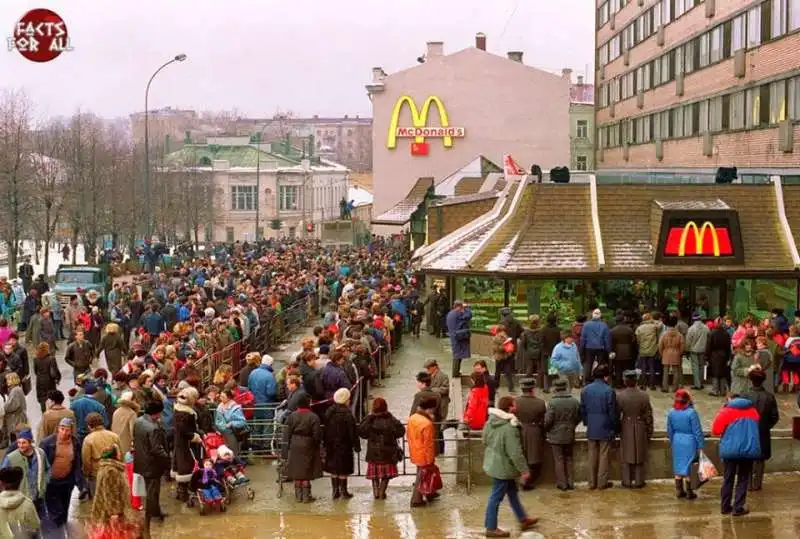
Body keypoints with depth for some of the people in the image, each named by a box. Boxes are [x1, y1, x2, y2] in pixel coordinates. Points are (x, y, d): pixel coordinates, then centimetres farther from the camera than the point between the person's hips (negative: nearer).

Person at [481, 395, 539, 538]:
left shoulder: (491, 421, -1)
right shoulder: (509, 427, -29)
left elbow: (485, 440, 14)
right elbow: (515, 452, -26)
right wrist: (524, 470, -16)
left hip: (493, 463, 10)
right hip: (503, 466, -10)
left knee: (512, 491, 22)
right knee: (496, 497, 3)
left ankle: (523, 520, 36)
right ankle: (491, 528, 15)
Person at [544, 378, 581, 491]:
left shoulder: (552, 403, -18)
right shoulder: (575, 402, -4)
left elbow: (548, 421, -15)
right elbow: (578, 418, 4)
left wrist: (546, 430, 4)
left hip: (556, 436, -4)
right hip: (569, 436, 4)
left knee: (559, 460, 5)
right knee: (568, 459, 15)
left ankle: (562, 483, 6)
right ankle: (570, 482, 18)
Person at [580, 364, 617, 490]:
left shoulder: (585, 390, 0)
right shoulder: (609, 391, -15)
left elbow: (582, 410, 6)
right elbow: (612, 412, -11)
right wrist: (614, 427, 1)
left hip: (591, 429, 4)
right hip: (605, 428, -4)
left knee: (592, 455, 12)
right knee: (604, 456, 5)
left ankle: (592, 483, 15)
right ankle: (602, 482, 10)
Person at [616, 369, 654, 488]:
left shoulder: (620, 396, -13)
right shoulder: (644, 396, -12)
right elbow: (648, 416, -6)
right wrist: (649, 432, 6)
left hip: (626, 428, 0)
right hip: (640, 428, 0)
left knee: (627, 455, 12)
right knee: (639, 455, 12)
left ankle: (627, 481, 17)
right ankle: (639, 481, 17)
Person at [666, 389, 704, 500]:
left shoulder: (671, 413, -1)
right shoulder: (691, 412, -16)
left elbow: (670, 430, 9)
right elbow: (697, 431, -12)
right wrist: (700, 445, -5)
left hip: (677, 442, 5)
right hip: (689, 442, -5)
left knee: (678, 466, 14)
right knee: (689, 466, 4)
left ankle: (679, 490, 20)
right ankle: (689, 492, 11)